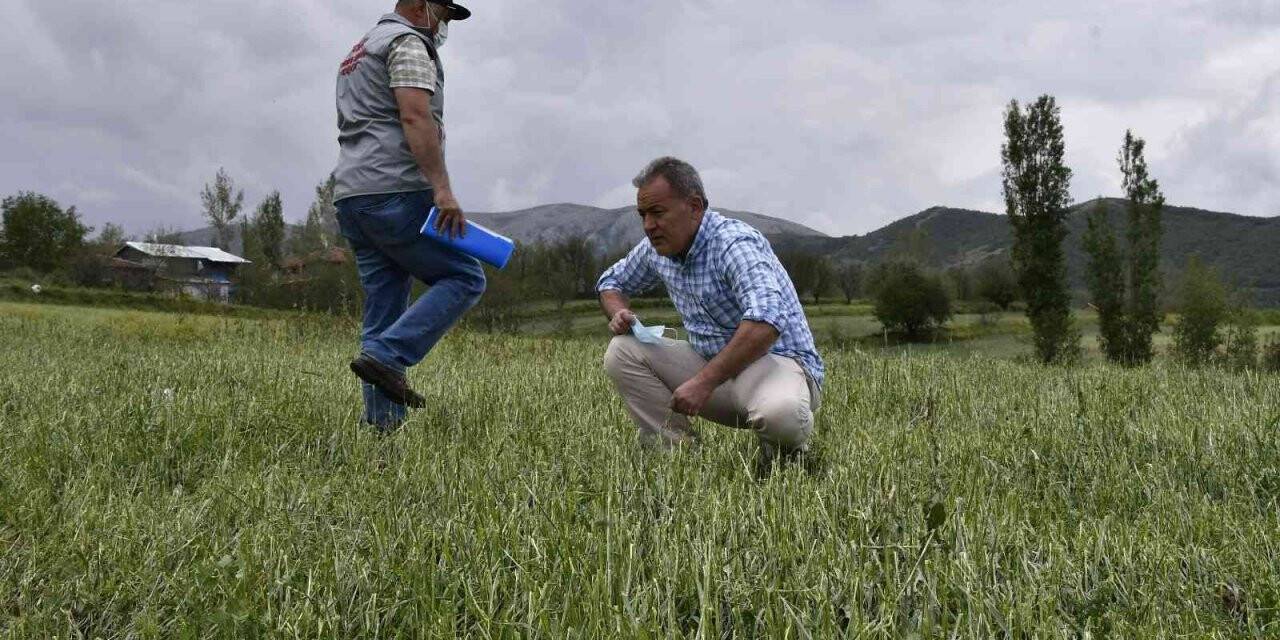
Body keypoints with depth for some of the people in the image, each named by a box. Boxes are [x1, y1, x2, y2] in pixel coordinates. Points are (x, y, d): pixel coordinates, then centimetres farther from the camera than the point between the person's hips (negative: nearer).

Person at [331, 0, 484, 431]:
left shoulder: (359, 51, 30)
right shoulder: (408, 42, -2)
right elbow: (415, 116, -17)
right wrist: (442, 188, -24)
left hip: (352, 198, 10)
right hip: (395, 193, -10)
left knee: (384, 312, 8)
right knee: (464, 278, -4)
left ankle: (382, 423, 5)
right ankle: (386, 357, -17)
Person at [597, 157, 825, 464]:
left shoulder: (735, 243, -22)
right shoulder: (656, 249, 3)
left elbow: (766, 322, -37)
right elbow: (612, 281, 22)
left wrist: (705, 381, -36)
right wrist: (619, 313, -2)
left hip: (776, 360, -7)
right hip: (712, 363, 7)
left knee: (779, 413, -41)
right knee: (622, 351, -7)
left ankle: (784, 449, -3)